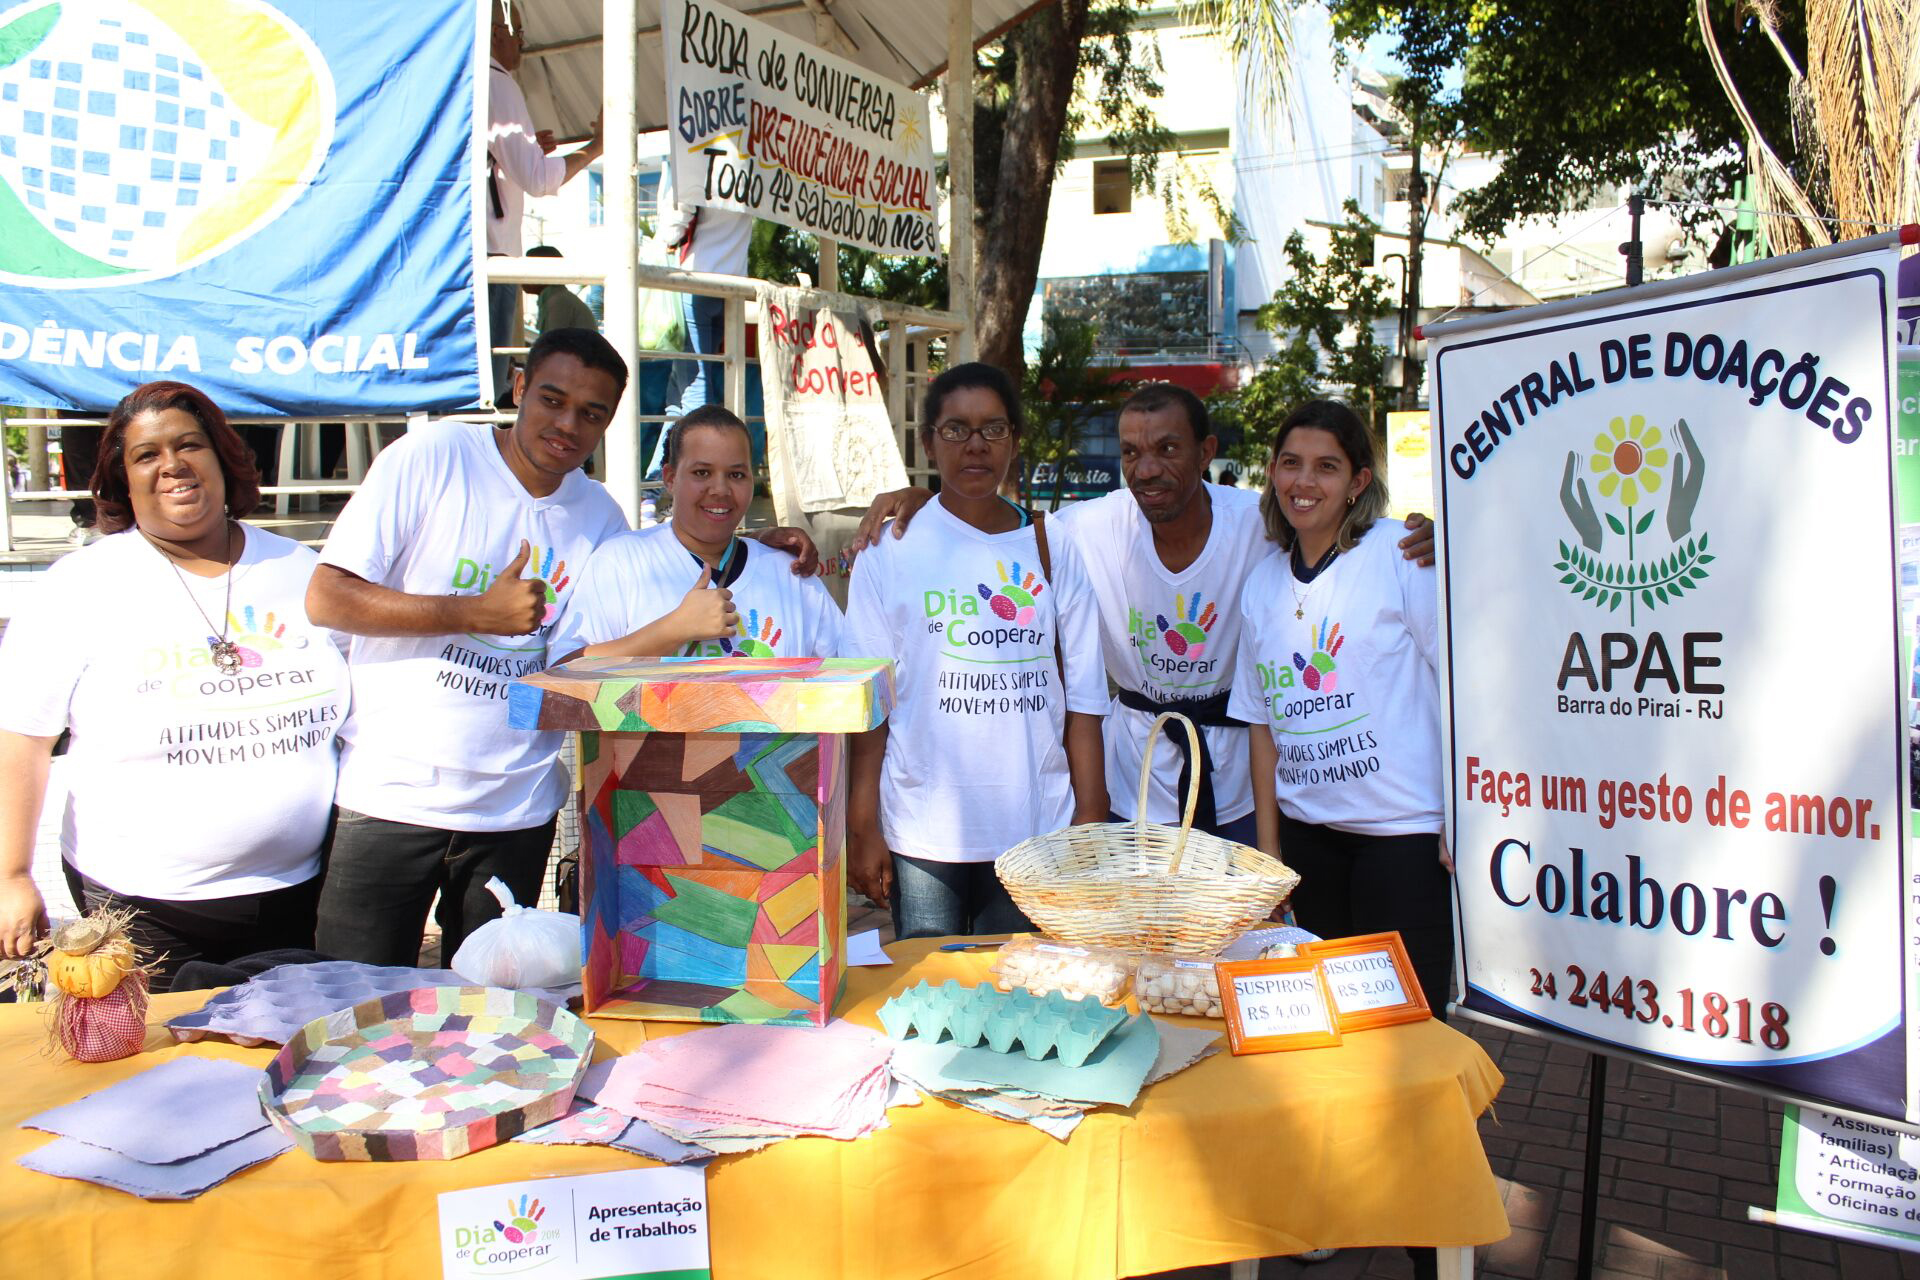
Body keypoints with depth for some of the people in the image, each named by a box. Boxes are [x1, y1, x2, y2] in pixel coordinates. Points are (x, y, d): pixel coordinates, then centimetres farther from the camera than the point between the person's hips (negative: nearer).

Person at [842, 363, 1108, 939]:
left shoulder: (1051, 551, 6)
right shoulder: (892, 552, 1)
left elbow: (1082, 699, 6)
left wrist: (1091, 822, 1)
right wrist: (861, 828, -5)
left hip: (1036, 826, 2)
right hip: (922, 830, -1)